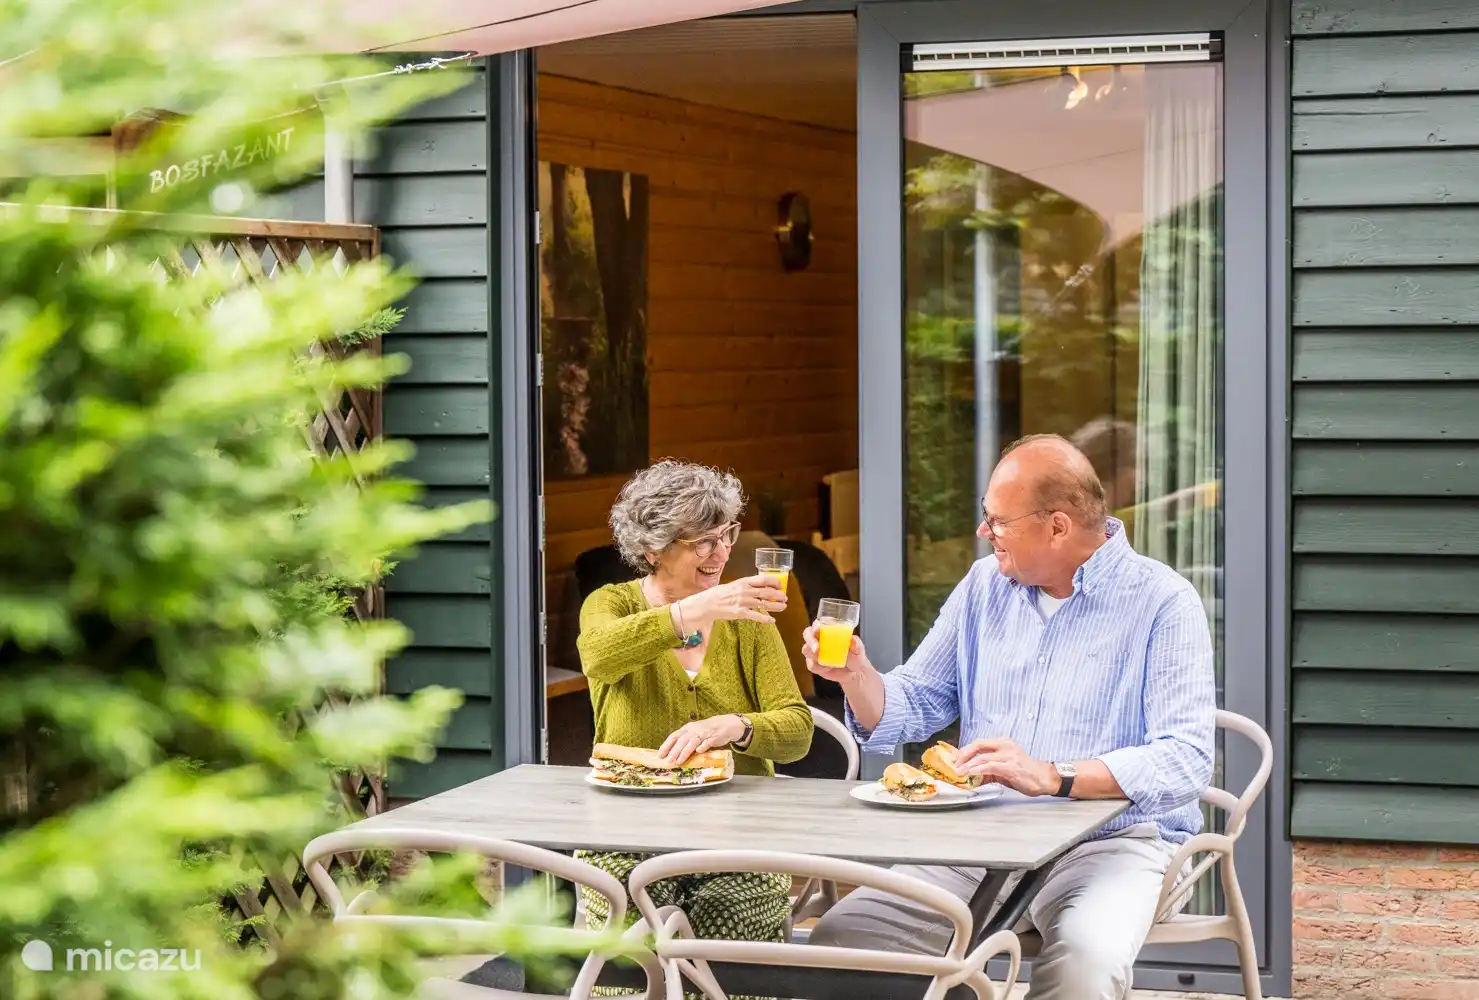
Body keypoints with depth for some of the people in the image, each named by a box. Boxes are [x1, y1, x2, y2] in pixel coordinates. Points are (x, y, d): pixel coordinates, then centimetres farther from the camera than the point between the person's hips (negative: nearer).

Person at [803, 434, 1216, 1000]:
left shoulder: (1162, 603, -7)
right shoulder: (986, 585, 13)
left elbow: (1186, 762, -19)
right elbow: (915, 707, 20)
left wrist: (1052, 777, -30)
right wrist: (857, 674, -2)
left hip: (1115, 840, -5)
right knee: (842, 935, -16)